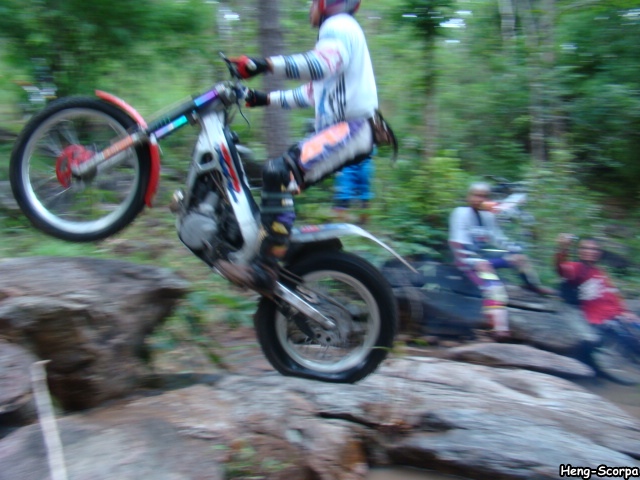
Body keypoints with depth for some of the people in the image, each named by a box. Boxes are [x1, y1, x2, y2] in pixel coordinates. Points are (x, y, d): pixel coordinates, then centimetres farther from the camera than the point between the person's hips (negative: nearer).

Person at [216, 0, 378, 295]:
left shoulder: (338, 25, -3)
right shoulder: (335, 31, 30)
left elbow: (321, 65, -27)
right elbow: (311, 94, 32)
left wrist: (265, 65, -33)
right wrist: (265, 99, 28)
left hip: (351, 127, -11)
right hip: (334, 129, 11)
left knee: (279, 174, -28)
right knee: (279, 180, 14)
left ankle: (264, 270, -33)